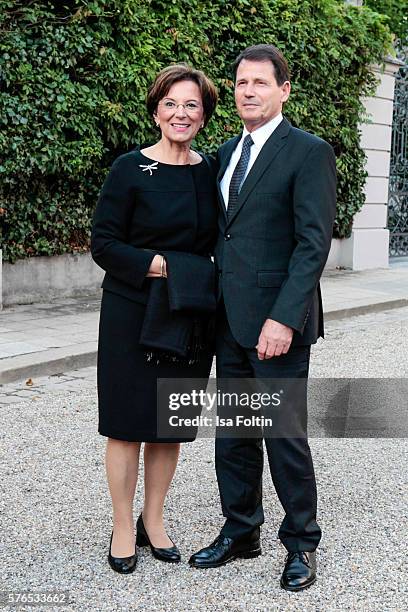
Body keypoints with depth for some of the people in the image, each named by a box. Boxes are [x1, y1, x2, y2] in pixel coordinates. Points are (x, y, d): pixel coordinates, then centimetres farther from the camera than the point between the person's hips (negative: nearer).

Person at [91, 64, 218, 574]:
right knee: (127, 422, 3)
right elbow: (103, 244, -9)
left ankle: (153, 521, 27)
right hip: (133, 316, -4)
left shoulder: (211, 171, 6)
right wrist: (156, 264, -20)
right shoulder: (130, 169, -7)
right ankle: (123, 529, 18)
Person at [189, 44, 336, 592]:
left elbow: (314, 242, -15)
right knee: (233, 434, 14)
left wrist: (284, 318, -22)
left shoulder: (309, 152, -8)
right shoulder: (227, 153, 14)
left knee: (285, 435, 2)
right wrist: (213, 307, 10)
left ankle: (301, 543, 20)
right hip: (229, 319, 7)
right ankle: (240, 533, 29)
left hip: (276, 321, -7)